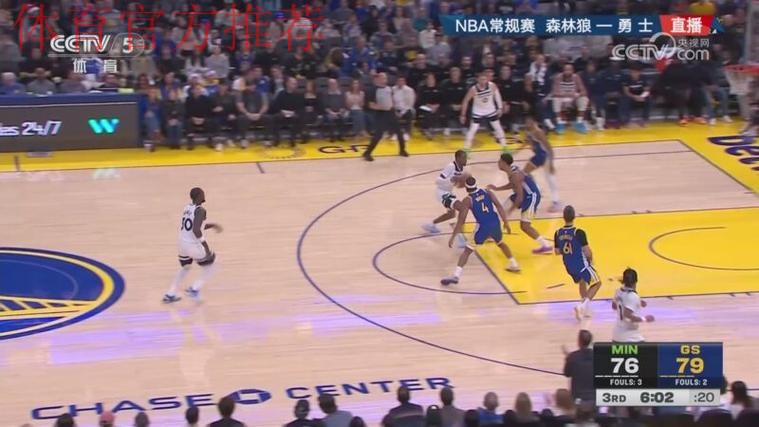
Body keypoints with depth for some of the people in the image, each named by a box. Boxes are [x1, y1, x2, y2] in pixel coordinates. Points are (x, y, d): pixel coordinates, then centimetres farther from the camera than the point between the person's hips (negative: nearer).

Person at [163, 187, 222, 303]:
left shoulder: (187, 208, 10)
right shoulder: (200, 210, -16)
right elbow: (196, 231, -27)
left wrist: (211, 225, 25)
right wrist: (206, 246, -21)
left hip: (182, 244, 8)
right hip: (194, 246, -8)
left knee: (185, 268, 31)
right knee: (210, 266, 16)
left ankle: (170, 294, 29)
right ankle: (194, 289, 11)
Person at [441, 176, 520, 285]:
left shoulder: (467, 200, 0)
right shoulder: (487, 192, 10)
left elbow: (461, 221, -3)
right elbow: (499, 206, 2)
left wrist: (453, 237, 1)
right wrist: (505, 222, 6)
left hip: (483, 227, -4)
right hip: (495, 224, 4)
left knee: (467, 250, 3)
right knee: (501, 243, 35)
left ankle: (456, 275, -10)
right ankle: (513, 264, 41)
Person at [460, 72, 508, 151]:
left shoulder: (492, 85, -21)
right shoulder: (473, 89, -27)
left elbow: (497, 95, -1)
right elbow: (466, 101, -14)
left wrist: (500, 108, -2)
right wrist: (463, 115, -11)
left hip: (491, 111, 3)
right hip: (478, 112, -3)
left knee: (498, 128, 10)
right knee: (472, 129, -9)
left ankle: (504, 146, 25)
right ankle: (466, 148, 1)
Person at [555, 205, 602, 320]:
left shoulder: (558, 233, -8)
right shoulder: (579, 233, -24)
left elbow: (557, 251, 3)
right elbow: (587, 252, -21)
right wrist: (590, 259, 1)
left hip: (568, 266, 6)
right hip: (581, 264, -6)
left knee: (582, 282, 31)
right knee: (596, 283, 12)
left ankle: (585, 309, 34)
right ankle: (581, 306, -6)